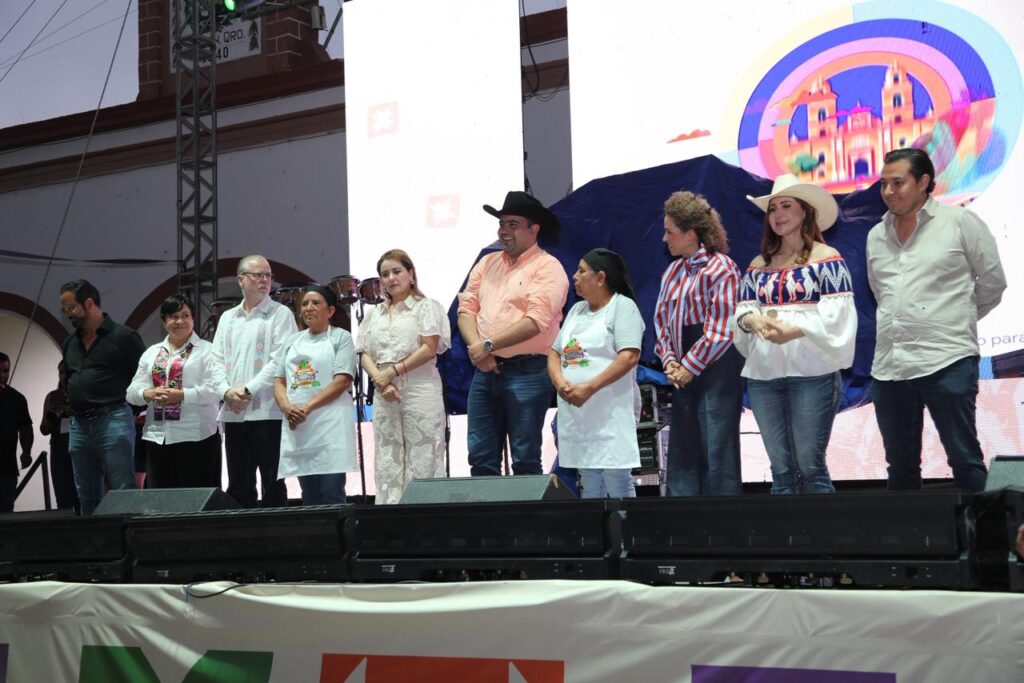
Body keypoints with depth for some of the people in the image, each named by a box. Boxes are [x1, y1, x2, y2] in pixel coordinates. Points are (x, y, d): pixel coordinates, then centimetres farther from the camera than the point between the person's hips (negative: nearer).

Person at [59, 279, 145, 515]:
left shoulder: (123, 336, -4)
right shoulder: (70, 343, 17)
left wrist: (136, 411, -8)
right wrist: (65, 403, 14)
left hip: (113, 422, -7)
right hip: (79, 425, 7)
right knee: (87, 499, 11)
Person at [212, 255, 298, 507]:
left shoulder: (280, 314, 1)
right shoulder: (227, 318, 16)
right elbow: (216, 361, 11)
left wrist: (249, 390, -14)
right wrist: (226, 392, -7)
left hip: (268, 411, -5)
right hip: (234, 413, 5)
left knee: (272, 485, -3)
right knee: (238, 486, 8)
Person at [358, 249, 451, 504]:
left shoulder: (425, 306, 3)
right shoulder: (374, 314, 17)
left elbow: (429, 348, -8)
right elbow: (365, 354, 10)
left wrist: (391, 372, -11)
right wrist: (381, 382, -9)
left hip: (421, 391, -5)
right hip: (385, 395, 5)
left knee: (422, 460, -6)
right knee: (387, 463, 3)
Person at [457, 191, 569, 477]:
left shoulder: (547, 268, -5)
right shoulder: (487, 264, 16)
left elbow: (535, 322, -16)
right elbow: (466, 309, 9)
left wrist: (489, 345, -14)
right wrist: (476, 348, -9)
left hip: (527, 371, -6)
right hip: (486, 371, 6)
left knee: (525, 461, -1)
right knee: (481, 458, 5)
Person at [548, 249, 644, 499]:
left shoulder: (622, 306, -2)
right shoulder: (577, 310, 20)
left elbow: (629, 357, -14)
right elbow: (554, 353, 17)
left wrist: (589, 388, -20)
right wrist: (560, 382, -5)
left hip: (611, 410, -7)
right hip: (576, 411, 7)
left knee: (617, 482, -10)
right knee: (589, 486, 8)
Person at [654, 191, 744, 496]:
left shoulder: (721, 269, -10)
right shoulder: (673, 271, 13)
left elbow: (720, 330, -15)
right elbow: (661, 318, 14)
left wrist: (689, 367, -12)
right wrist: (669, 360, -1)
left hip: (717, 369, -8)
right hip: (684, 373, 8)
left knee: (718, 451, -4)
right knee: (681, 450, 10)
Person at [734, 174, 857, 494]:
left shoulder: (826, 259, 0)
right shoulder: (758, 265, 17)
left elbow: (836, 313, -9)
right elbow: (742, 309, 11)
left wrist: (794, 330, -24)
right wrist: (753, 320, -13)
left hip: (812, 372, -5)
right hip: (764, 374, 5)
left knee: (810, 465, -5)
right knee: (781, 468, 6)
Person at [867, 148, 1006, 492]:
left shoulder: (960, 222, -2)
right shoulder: (876, 236, 12)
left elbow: (993, 282, 4)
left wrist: (957, 320, 12)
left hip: (947, 362, -5)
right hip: (888, 367, 5)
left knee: (964, 459, -2)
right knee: (900, 463, 12)